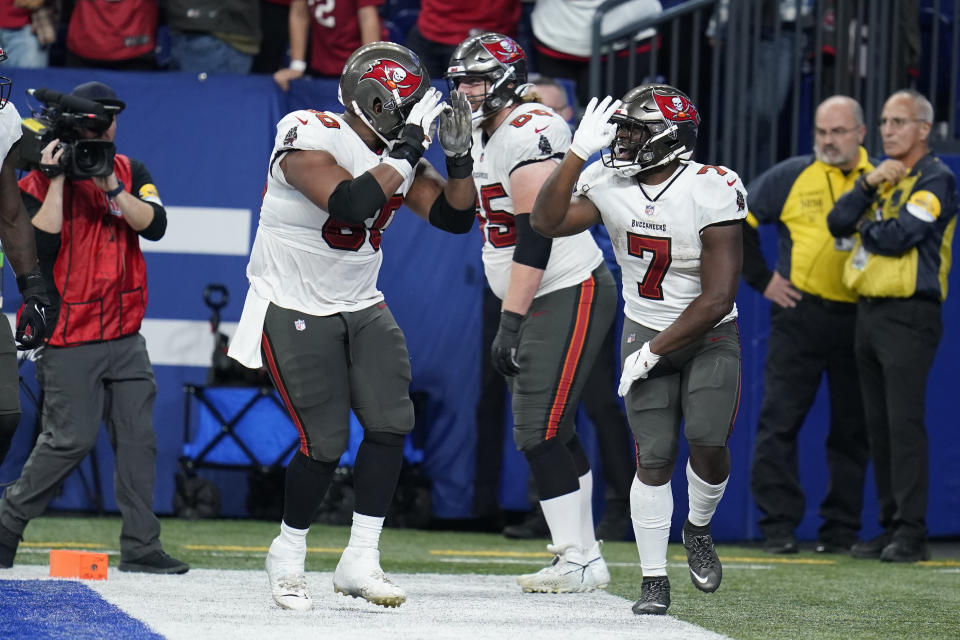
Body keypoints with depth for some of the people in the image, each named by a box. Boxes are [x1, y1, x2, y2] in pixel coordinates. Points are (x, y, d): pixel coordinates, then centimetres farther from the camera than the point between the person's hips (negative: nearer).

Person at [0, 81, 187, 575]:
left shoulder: (130, 172, 10)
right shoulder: (41, 181, -3)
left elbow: (154, 224, -7)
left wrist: (110, 185, -18)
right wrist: (58, 180, -18)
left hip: (125, 335, 5)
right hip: (69, 337, -5)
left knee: (138, 437, -1)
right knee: (71, 438, -9)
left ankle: (140, 547, 1)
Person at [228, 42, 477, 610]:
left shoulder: (396, 151, 2)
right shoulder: (309, 139, -21)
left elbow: (455, 218, 3)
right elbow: (352, 205, -36)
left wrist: (460, 157, -13)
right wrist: (408, 147, -31)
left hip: (361, 308, 7)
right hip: (295, 308, -7)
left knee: (392, 423, -7)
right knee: (325, 442, -9)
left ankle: (360, 561, 3)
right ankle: (288, 556, 15)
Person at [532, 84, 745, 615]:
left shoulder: (711, 191, -22)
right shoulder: (611, 184, -7)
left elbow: (716, 298, -22)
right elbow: (548, 222, -21)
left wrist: (652, 353, -19)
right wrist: (579, 151, -25)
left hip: (709, 334, -3)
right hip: (646, 330, 3)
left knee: (709, 445, -18)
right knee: (654, 457, -7)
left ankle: (698, 530, 13)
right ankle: (654, 580, 1)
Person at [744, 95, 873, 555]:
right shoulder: (790, 177, 2)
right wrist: (760, 278, 3)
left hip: (860, 320, 2)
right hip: (800, 315, -1)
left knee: (852, 428, 5)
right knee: (780, 421, -4)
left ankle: (841, 529, 13)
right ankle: (779, 526, 0)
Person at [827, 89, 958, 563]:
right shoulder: (884, 176, 19)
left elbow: (898, 236, -18)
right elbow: (838, 223, 8)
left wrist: (865, 228, 2)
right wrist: (868, 185, -6)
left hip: (909, 315, -8)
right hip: (869, 312, 8)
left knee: (904, 422, -13)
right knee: (878, 427, 8)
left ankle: (912, 532, -13)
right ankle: (891, 527, 13)